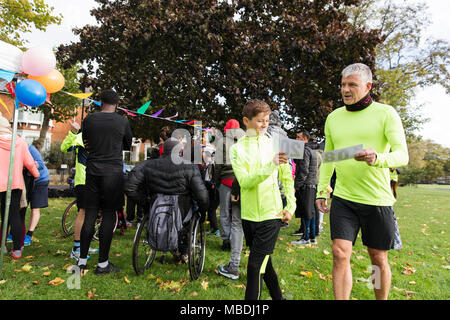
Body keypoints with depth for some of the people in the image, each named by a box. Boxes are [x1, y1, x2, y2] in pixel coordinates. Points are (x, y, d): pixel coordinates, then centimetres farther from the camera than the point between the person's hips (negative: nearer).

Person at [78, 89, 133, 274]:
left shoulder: (89, 119, 5)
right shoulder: (123, 122, -1)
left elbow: (87, 145, 16)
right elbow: (128, 146, 12)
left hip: (92, 171, 3)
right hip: (113, 172, -3)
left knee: (90, 214, 10)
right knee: (108, 215, 2)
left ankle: (82, 260, 17)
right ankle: (103, 264, 9)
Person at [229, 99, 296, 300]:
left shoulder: (275, 144, 0)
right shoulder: (237, 148, -1)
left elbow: (287, 178, 7)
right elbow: (245, 181, -14)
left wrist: (291, 207, 3)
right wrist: (271, 165, -26)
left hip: (271, 214, -2)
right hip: (249, 216, 3)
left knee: (255, 267, -6)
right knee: (264, 264, 19)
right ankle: (277, 297, 41)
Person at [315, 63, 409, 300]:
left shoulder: (386, 113, -4)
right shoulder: (333, 117, 7)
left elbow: (402, 155, -12)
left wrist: (377, 158, -35)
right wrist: (321, 191, 9)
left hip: (377, 200, -2)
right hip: (343, 199, 2)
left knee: (378, 259, 12)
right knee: (340, 255, -6)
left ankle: (383, 299, 35)